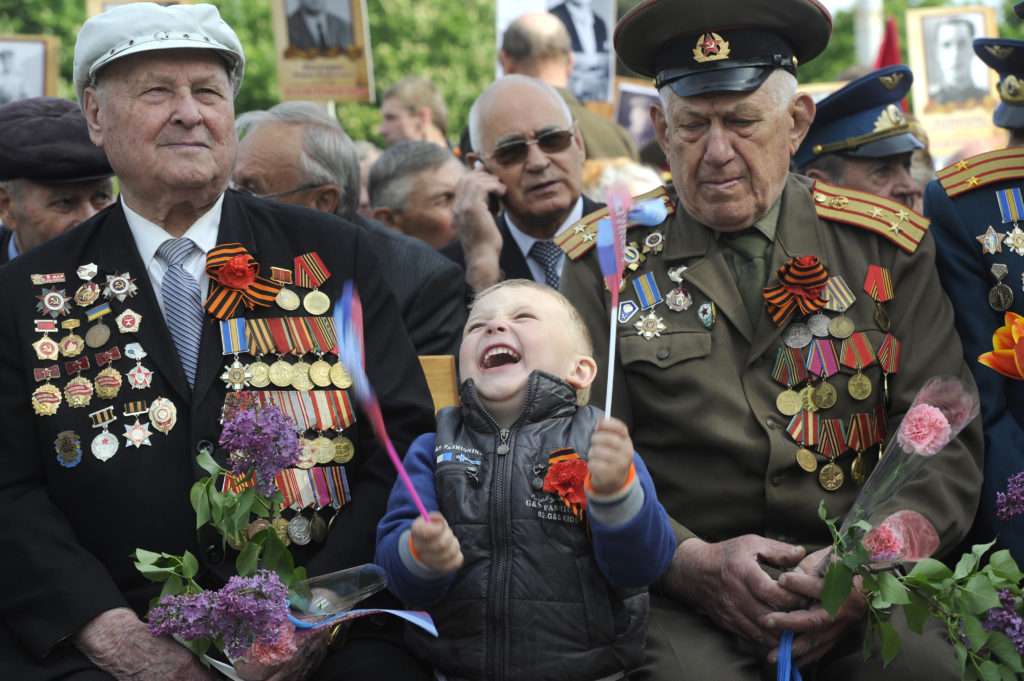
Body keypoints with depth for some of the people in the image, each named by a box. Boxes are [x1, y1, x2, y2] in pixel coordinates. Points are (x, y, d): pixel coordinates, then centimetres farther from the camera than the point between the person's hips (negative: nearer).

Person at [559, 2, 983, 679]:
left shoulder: (885, 248, 9)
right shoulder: (606, 262, 7)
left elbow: (946, 444, 5)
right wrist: (693, 561, -15)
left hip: (859, 591, 2)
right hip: (679, 597, -1)